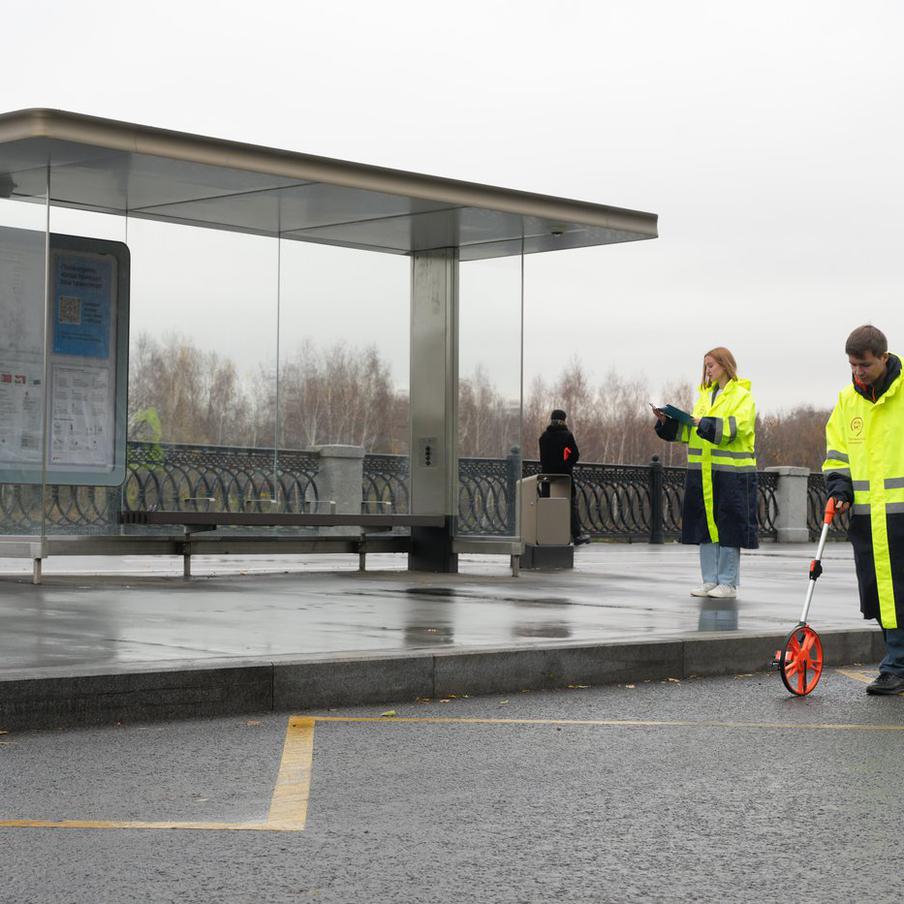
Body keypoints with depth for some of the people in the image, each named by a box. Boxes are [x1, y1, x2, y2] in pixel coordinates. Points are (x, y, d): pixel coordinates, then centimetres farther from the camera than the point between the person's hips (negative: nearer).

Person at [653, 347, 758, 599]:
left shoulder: (742, 396, -3)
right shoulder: (705, 395, 18)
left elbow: (737, 427, -17)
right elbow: (690, 429, 17)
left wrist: (706, 424, -24)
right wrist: (666, 421, 3)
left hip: (731, 472, -7)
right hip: (703, 472, 7)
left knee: (728, 528, -3)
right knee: (705, 524, 7)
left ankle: (728, 583, 3)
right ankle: (710, 580, 14)